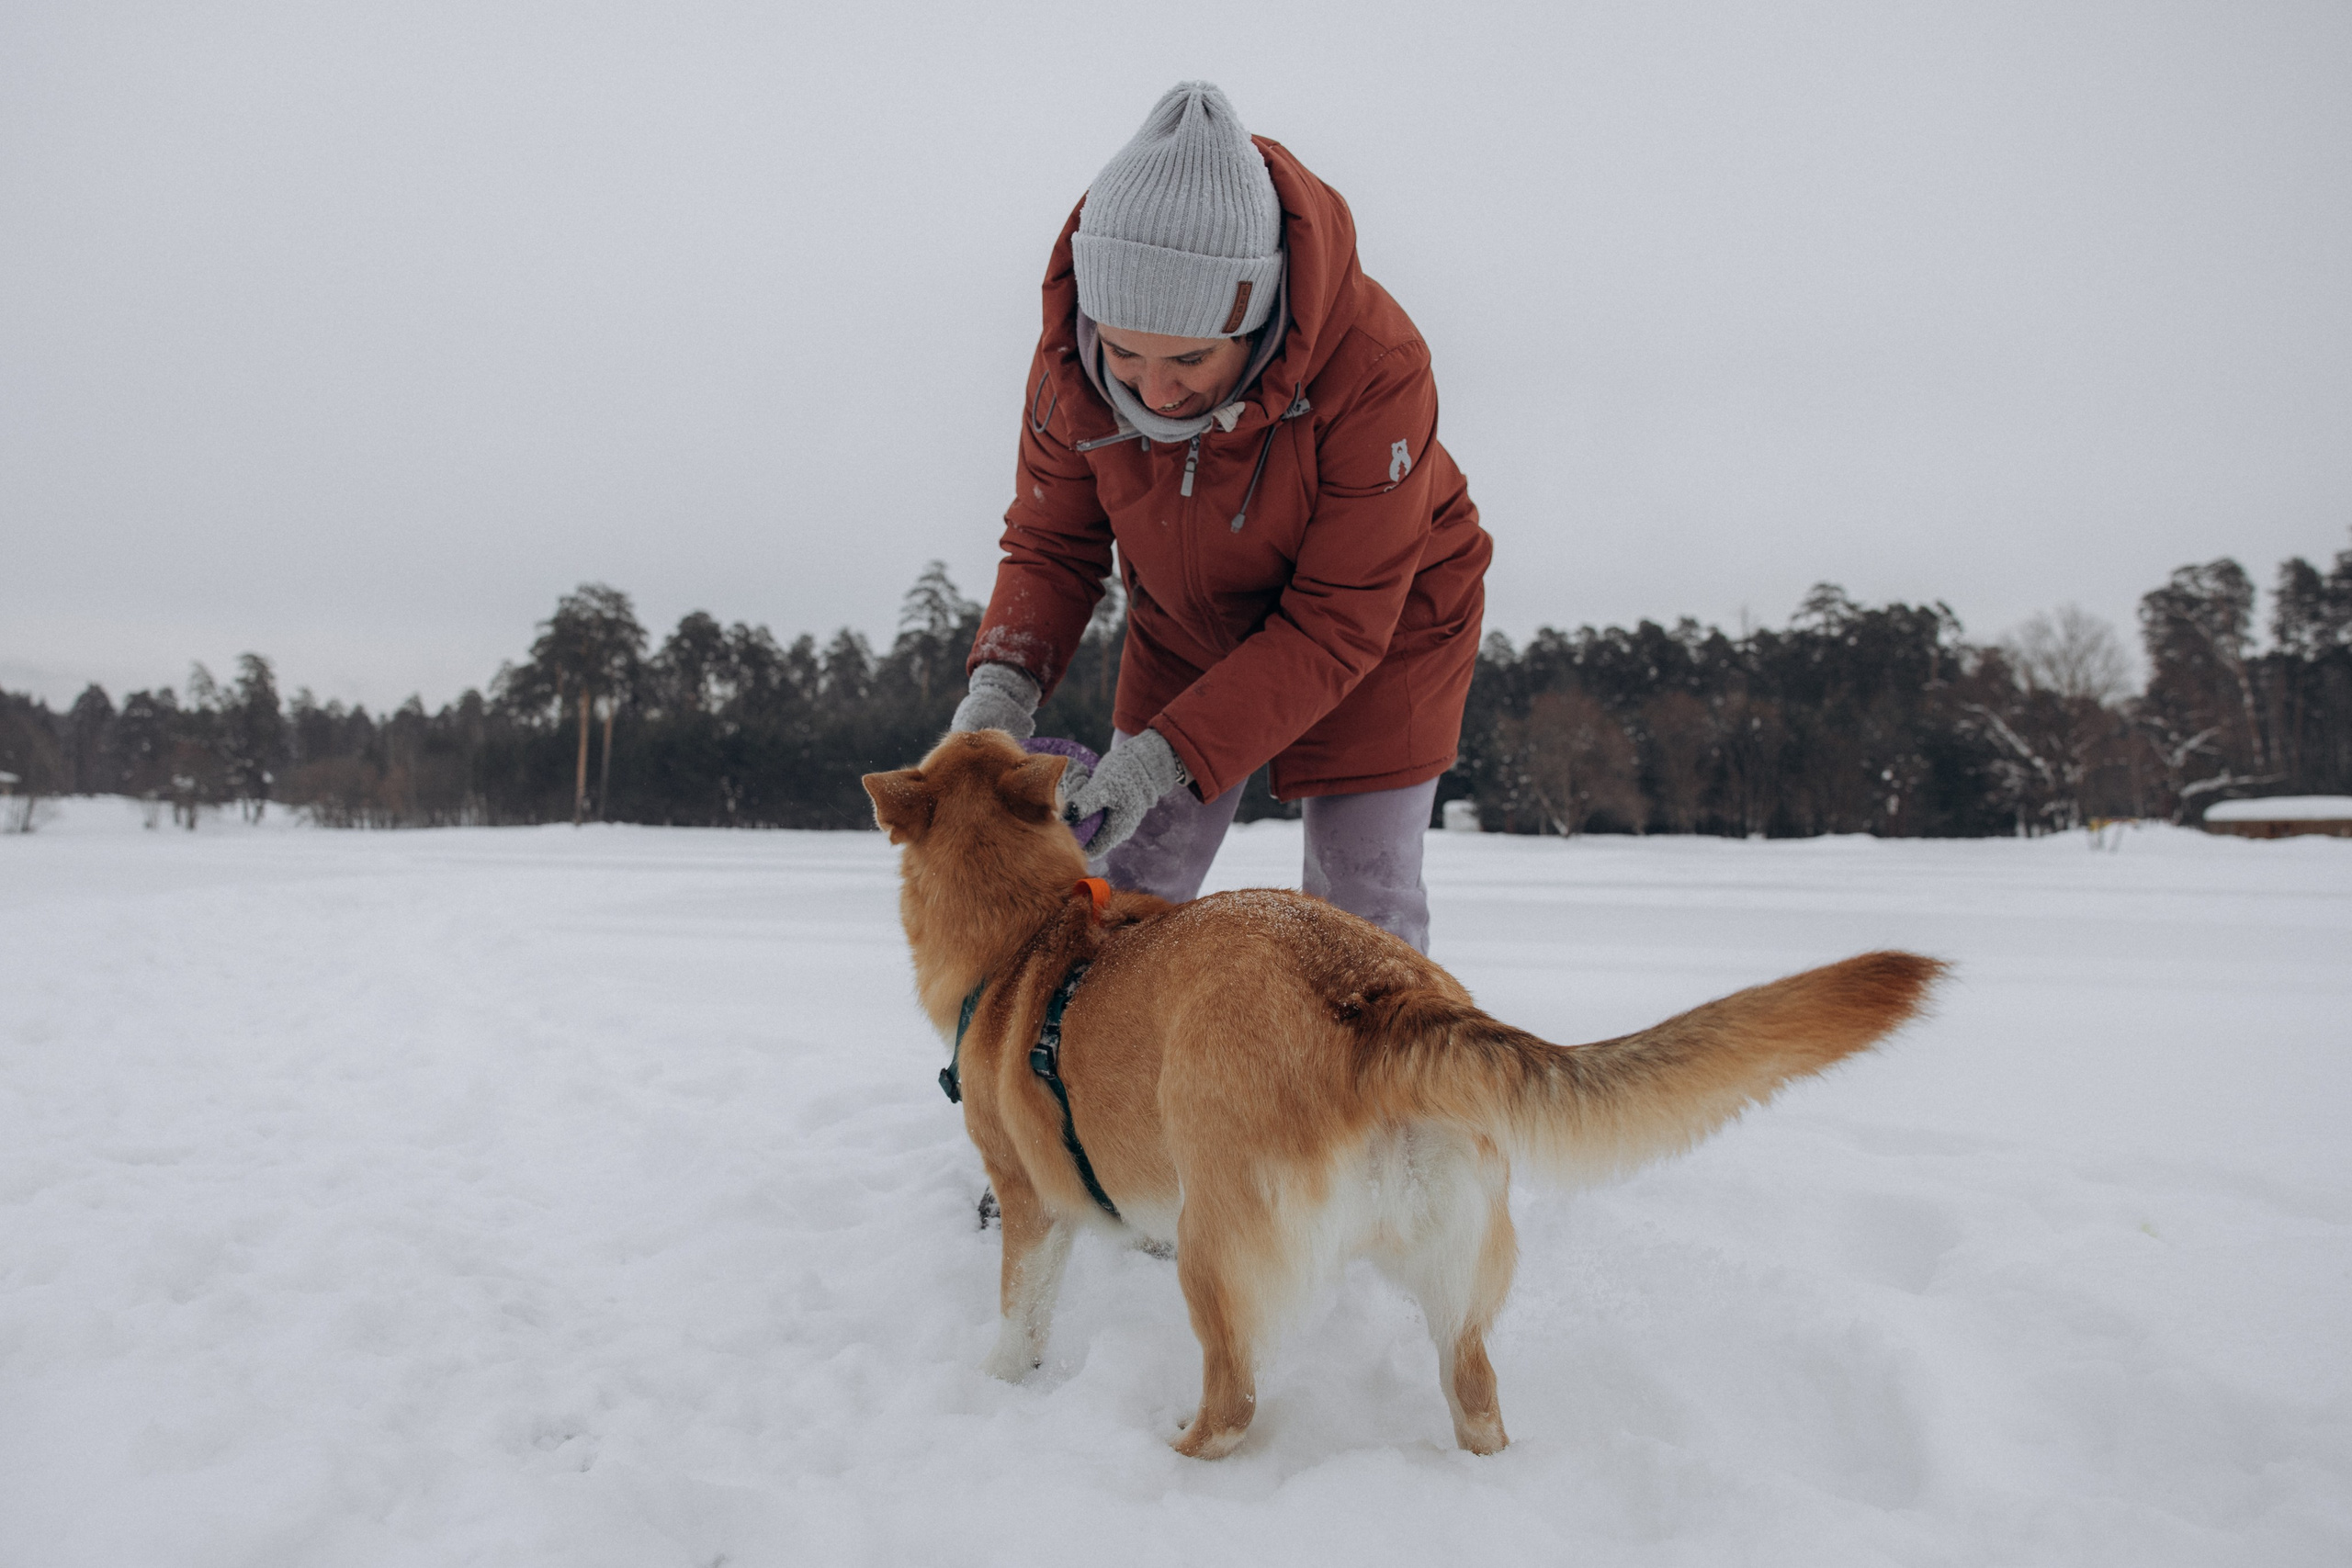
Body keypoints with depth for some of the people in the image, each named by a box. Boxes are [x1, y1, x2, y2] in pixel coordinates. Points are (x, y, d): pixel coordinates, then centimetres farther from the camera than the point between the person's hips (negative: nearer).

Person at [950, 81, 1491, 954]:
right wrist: (1005, 678, -29)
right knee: (1124, 897, 5)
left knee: (1363, 914, 0)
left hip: (1377, 634, -3)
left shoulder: (1376, 372, -36)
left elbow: (1338, 627, -30)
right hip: (1186, 631, 4)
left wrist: (1173, 753, -38)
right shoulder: (1070, 359, -24)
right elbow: (1051, 547, -9)